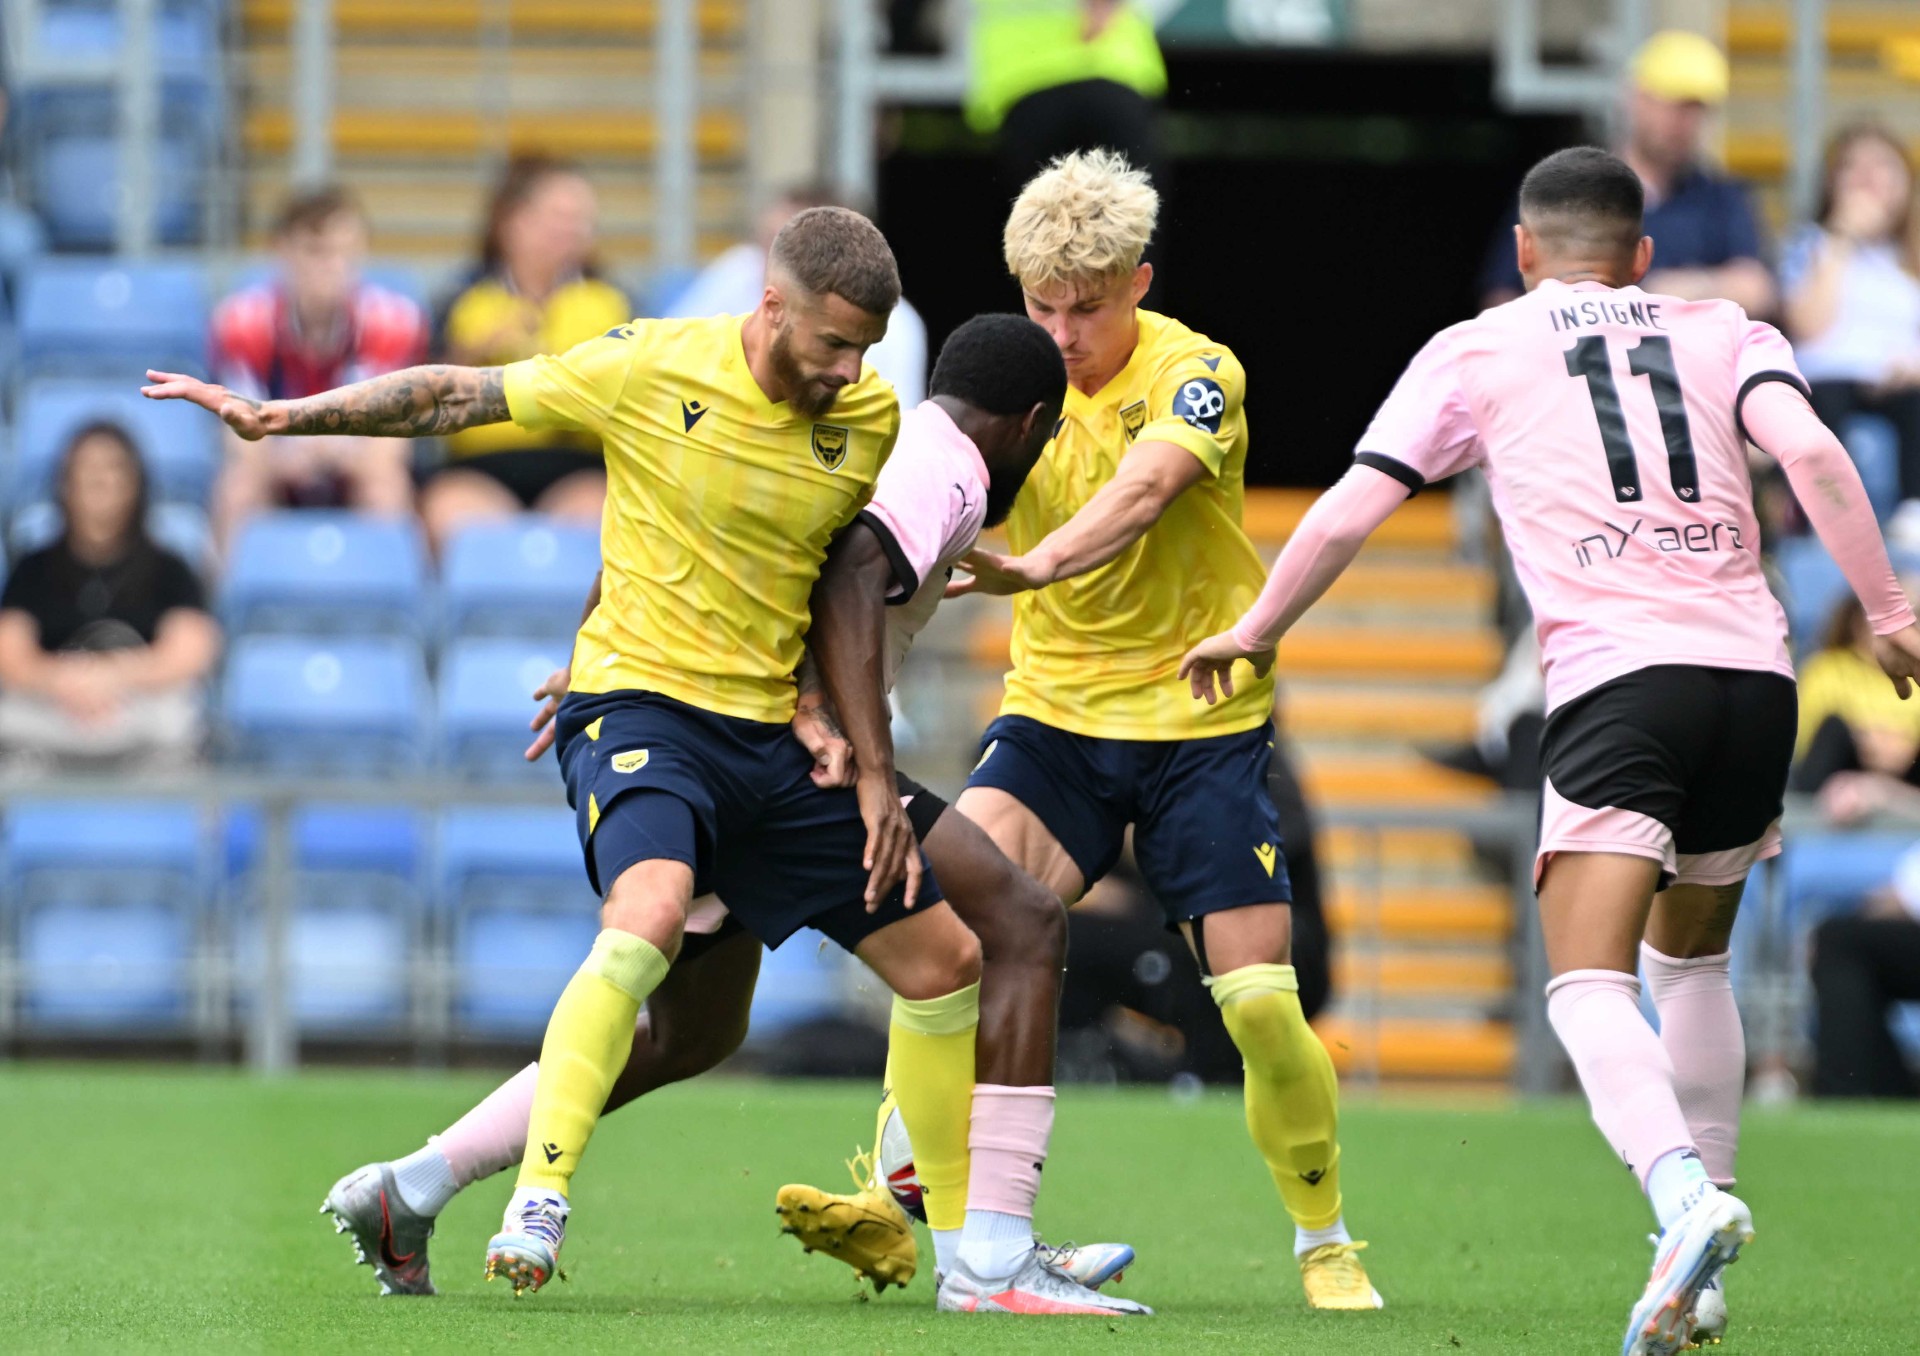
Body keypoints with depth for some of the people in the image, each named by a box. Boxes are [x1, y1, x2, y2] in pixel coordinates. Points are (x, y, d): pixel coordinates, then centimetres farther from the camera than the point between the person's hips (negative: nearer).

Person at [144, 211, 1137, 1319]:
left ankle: (975, 1247, 26)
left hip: (772, 735, 6)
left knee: (946, 958, 8)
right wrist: (282, 415, -10)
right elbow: (454, 397, -4)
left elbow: (844, 596, 11)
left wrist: (875, 773, 9)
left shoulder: (870, 418, 1)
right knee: (650, 916, -35)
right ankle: (535, 1215, -31)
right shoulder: (654, 369, -12)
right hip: (640, 698, -6)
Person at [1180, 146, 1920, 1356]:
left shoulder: (1476, 351, 14)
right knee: (1692, 961, 23)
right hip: (1754, 670, 4)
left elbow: (1351, 512, 12)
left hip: (1615, 678, -4)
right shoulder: (1724, 333, 19)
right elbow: (1810, 451, -1)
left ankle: (1688, 1198, -40)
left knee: (1590, 988, -11)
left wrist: (1255, 632, 26)